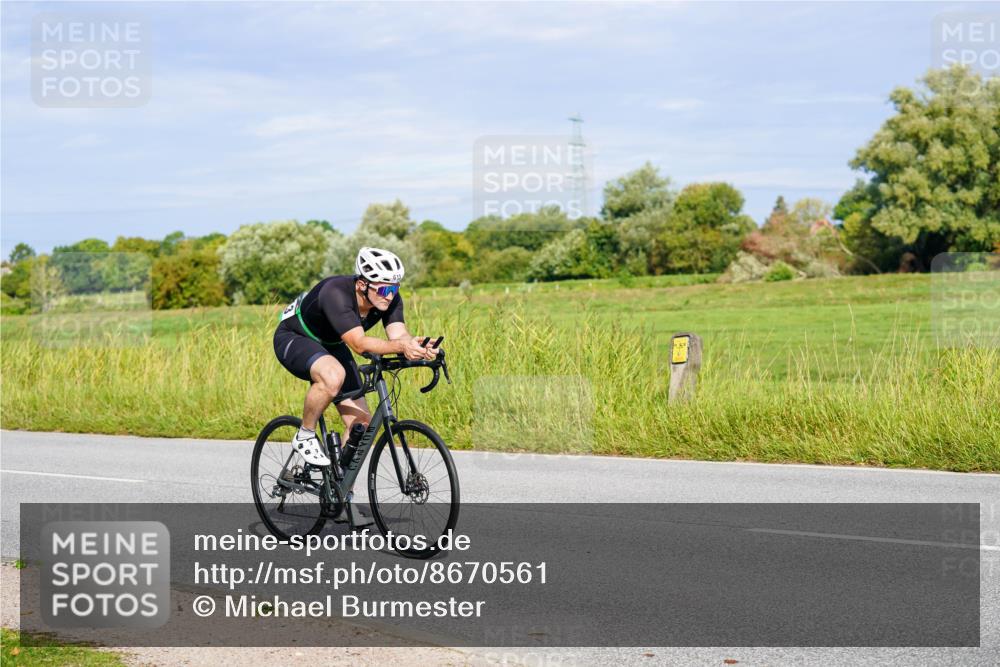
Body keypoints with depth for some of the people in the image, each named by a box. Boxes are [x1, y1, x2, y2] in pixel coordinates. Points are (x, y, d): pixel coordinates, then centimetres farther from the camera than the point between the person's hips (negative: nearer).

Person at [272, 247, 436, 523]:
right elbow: (359, 343, -47)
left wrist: (419, 348, -52)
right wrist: (402, 347, -61)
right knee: (333, 375, -40)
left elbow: (399, 334, -29)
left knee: (361, 421, -3)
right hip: (293, 339, -7)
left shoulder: (389, 299, -18)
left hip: (330, 346, 7)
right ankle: (305, 437, -14)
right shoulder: (335, 293, -38)